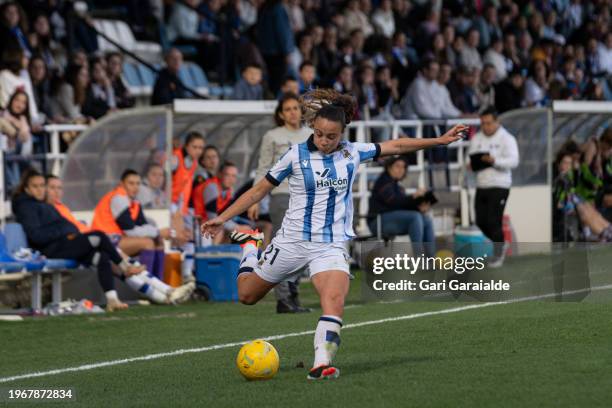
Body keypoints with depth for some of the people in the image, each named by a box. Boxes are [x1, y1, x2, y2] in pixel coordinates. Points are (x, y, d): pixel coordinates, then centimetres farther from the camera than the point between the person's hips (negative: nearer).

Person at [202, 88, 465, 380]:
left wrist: (440, 140, 13)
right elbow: (260, 189, 0)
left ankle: (321, 364, -29)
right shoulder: (296, 155, -6)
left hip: (332, 244, 0)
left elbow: (395, 146, 13)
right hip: (293, 241, 0)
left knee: (334, 301, -27)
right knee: (247, 296, 13)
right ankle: (250, 246, 42)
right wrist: (223, 218, -2)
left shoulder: (352, 153, 1)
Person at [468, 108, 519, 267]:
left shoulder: (506, 139, -5)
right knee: (481, 222, 6)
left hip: (499, 186, -6)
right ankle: (500, 245, 29)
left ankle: (498, 255, 5)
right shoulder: (477, 139, 13)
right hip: (481, 186, 6)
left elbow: (513, 161, -15)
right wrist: (472, 164, -7)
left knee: (493, 221, -10)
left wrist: (494, 161, -30)